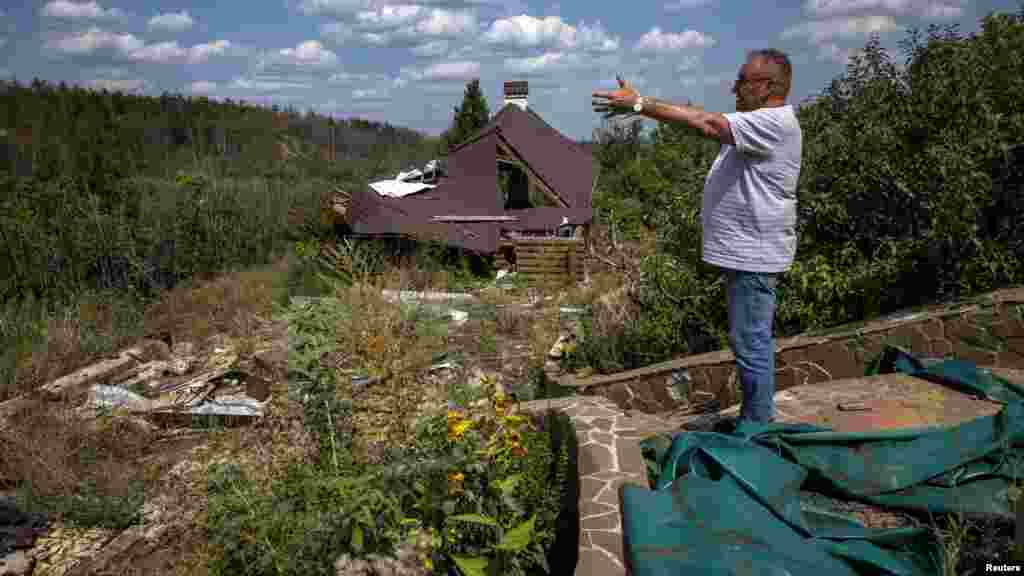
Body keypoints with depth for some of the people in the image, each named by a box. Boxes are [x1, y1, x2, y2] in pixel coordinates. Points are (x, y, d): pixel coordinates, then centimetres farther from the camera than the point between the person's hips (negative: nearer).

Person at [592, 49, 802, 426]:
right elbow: (706, 122, 12)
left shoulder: (775, 122, -17)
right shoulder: (754, 123, 19)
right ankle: (753, 419, 30)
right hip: (743, 252, 11)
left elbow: (705, 123, -25)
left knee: (752, 344, -4)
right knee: (751, 340, 18)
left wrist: (639, 104, -24)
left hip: (754, 256, -11)